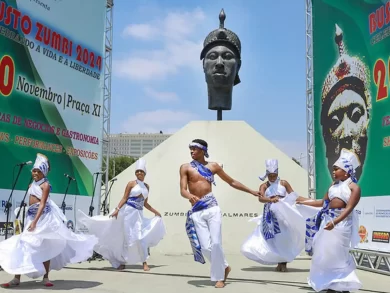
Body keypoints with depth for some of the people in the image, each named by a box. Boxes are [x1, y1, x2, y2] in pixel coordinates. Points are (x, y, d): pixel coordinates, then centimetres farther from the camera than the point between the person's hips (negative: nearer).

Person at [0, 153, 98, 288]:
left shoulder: (45, 185, -8)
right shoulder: (31, 185, 14)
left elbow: (42, 204, -18)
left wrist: (35, 221, -27)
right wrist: (30, 220, 20)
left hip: (44, 218, -6)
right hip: (31, 217, 7)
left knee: (45, 246, 2)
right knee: (24, 244, -1)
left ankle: (46, 277, 11)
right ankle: (17, 278, 0)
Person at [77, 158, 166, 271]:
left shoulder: (147, 186, 13)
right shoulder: (131, 184, -1)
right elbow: (124, 198, -6)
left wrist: (155, 212, 22)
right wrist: (117, 209, -18)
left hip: (139, 214, 4)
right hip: (128, 211, -4)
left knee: (140, 237, -6)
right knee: (127, 237, -2)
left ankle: (144, 262, -4)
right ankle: (122, 261, 10)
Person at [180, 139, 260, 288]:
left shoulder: (213, 166, 9)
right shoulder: (185, 167, 5)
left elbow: (232, 182, 19)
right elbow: (182, 190, -6)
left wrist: (251, 191, 20)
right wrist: (190, 196, -29)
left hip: (212, 208, 0)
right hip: (196, 212, 0)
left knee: (216, 243, -8)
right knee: (205, 247, -6)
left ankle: (219, 277, 10)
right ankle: (224, 267, 21)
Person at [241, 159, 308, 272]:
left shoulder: (284, 183, 6)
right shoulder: (264, 186, 4)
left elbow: (294, 196, 6)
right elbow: (260, 198, -14)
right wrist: (270, 200, -33)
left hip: (283, 213, 0)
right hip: (270, 215, 1)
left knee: (284, 237, -7)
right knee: (273, 238, 1)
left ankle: (284, 262, 1)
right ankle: (280, 261, 12)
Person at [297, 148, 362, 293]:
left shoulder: (354, 187, -7)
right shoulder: (334, 185, 13)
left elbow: (349, 209, -18)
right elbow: (323, 202, 17)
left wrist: (334, 222, -30)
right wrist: (304, 202, 16)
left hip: (341, 223, -7)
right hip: (326, 220, 7)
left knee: (339, 255, -3)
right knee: (326, 254, 8)